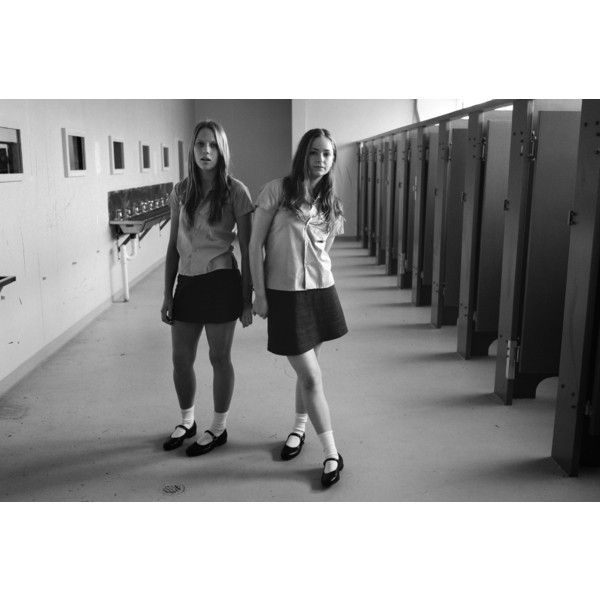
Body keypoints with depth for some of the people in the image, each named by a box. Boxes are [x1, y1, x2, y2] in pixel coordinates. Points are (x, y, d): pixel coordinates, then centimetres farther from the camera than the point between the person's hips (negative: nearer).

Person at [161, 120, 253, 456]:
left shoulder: (235, 192, -6)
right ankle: (187, 422, 36)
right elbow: (173, 247, 10)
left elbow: (247, 250, -4)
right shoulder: (181, 192, 6)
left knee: (219, 358, 8)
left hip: (221, 283, -4)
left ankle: (219, 428, 27)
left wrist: (247, 299, -5)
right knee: (181, 359, 12)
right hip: (187, 283, 5)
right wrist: (168, 295, 9)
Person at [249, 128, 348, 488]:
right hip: (284, 294, -4)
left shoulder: (330, 203, 8)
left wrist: (317, 281, 8)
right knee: (311, 376, -3)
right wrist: (260, 294, -8)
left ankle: (300, 428, 40)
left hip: (321, 292, 5)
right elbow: (256, 245, -6)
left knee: (308, 369, 16)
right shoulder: (277, 191, -7)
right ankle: (333, 453, 8)